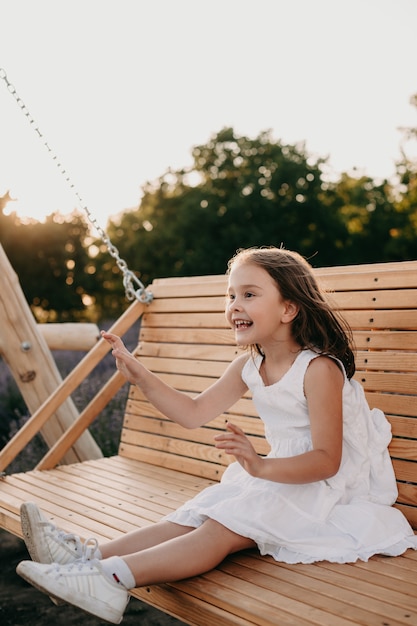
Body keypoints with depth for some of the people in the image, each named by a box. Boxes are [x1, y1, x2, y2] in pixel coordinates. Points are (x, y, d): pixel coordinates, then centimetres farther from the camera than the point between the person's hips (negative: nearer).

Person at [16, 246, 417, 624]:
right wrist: (140, 377, -5)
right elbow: (194, 414, 6)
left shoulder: (319, 369, -21)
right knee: (194, 516, -10)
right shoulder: (249, 366, 4)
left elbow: (327, 460, -24)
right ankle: (90, 554, -20)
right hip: (283, 477, 8)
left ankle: (112, 578, -36)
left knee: (220, 530, -24)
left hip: (324, 488, -8)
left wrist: (263, 467, -40)